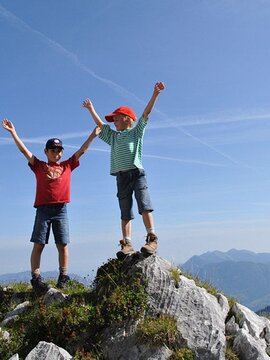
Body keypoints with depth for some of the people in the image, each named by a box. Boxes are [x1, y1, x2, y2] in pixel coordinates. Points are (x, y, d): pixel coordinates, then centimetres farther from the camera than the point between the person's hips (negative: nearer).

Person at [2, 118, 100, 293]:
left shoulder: (67, 166, 16)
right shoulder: (39, 166, 13)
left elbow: (81, 151, 17)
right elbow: (24, 150, 9)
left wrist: (92, 135, 15)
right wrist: (13, 132, 4)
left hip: (61, 209, 1)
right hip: (43, 208, -1)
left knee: (63, 244, 1)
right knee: (38, 244, -3)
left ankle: (63, 277, 8)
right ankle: (36, 279, -2)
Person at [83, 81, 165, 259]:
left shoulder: (136, 132, 12)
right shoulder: (113, 137, 27)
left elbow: (146, 113, 3)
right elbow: (100, 124, 37)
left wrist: (155, 94, -5)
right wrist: (91, 109, 43)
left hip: (137, 173, -5)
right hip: (121, 177, 5)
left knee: (144, 205, -17)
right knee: (125, 212, 0)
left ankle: (152, 238, -20)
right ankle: (127, 244, -3)